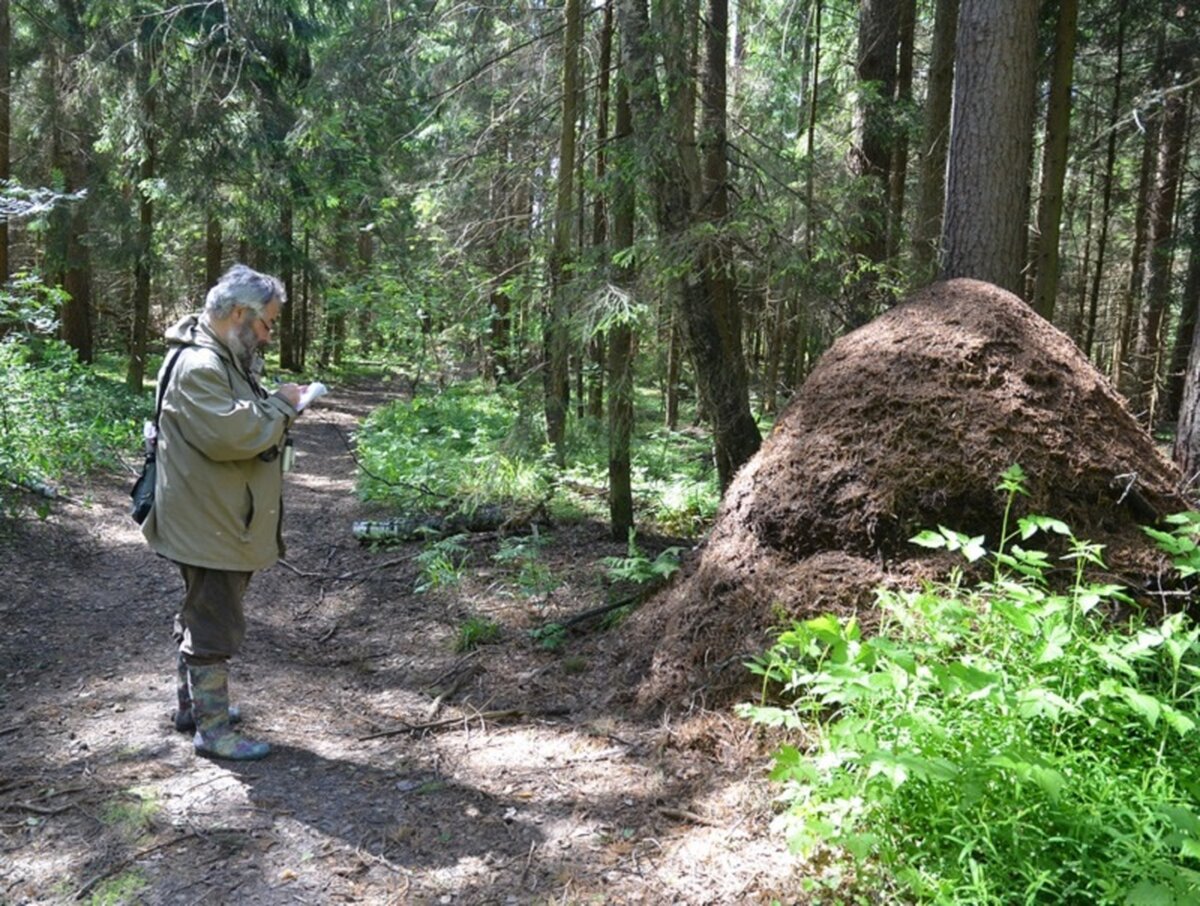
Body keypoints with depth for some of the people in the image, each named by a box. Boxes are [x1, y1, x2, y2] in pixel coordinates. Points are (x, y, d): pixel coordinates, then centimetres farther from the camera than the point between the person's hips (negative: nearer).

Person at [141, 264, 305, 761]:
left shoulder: (221, 358, 14)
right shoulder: (198, 366, -21)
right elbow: (229, 433, -30)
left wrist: (277, 405, 6)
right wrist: (280, 405, -17)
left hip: (221, 522, 11)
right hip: (209, 526, -11)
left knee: (202, 616, 21)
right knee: (216, 626, -2)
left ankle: (192, 704, 36)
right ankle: (213, 730, 10)